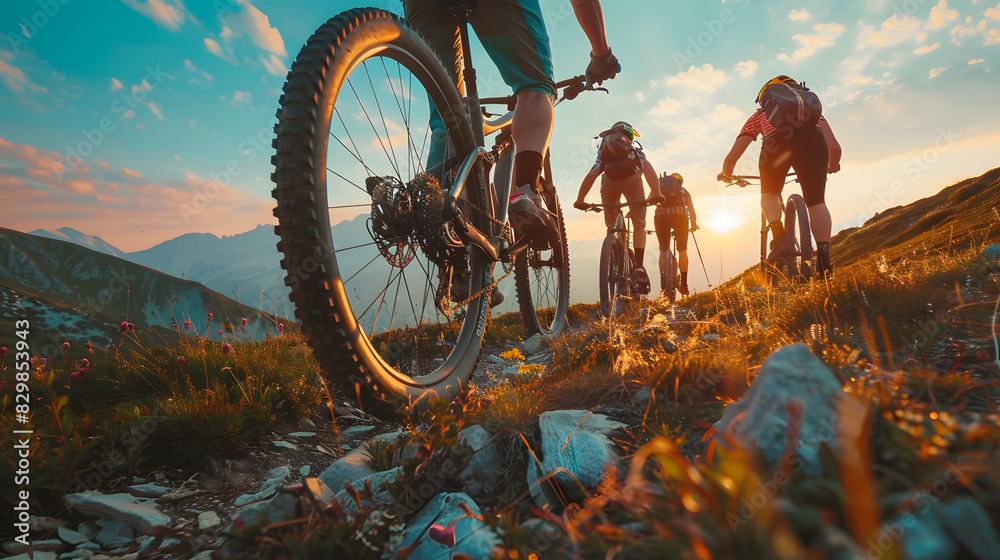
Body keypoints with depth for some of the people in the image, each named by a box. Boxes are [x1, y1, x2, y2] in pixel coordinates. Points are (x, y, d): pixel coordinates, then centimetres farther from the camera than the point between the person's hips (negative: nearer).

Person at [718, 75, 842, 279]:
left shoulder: (760, 114, 38)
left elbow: (731, 158, 33)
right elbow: (835, 147, 34)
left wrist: (726, 175, 54)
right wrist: (833, 166, 54)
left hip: (777, 142, -1)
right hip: (813, 140, 1)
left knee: (769, 194, 24)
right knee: (816, 202, 12)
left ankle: (780, 237, 0)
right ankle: (824, 262, -2)